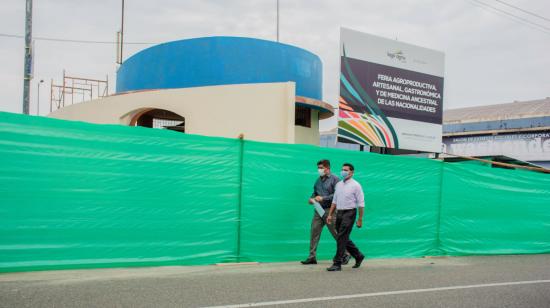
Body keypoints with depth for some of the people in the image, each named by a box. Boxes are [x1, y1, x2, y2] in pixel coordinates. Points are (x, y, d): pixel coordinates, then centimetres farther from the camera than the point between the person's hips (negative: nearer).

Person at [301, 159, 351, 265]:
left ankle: (346, 254, 15)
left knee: (336, 234, 0)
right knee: (314, 232, 1)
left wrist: (323, 198, -19)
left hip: (329, 210, -6)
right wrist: (312, 198, 1)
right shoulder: (318, 180, 14)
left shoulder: (334, 179, -6)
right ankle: (312, 257, 6)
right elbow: (315, 192, 23)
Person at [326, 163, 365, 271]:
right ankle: (358, 256, 32)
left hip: (349, 213, -7)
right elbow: (334, 201, 17)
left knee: (342, 238, -11)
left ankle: (337, 263, -7)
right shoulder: (338, 184, 12)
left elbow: (361, 203, -7)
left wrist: (360, 219, -11)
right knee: (344, 238, 13)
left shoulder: (355, 185, -6)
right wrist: (330, 215, 11)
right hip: (339, 213, 7)